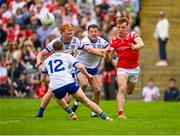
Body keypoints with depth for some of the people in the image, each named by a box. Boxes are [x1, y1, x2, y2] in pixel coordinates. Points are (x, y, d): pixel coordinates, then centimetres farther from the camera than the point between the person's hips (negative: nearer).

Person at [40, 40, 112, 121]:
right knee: (86, 101, 7)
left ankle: (71, 113, 22)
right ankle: (105, 117, 3)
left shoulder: (47, 60, 23)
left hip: (55, 87, 2)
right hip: (69, 83, -2)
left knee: (58, 98, 37)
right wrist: (87, 75, 16)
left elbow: (43, 78, 31)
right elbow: (80, 67, -2)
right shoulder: (67, 56, 13)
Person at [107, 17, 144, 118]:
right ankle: (120, 113, -22)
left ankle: (129, 86, 56)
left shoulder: (133, 35, -10)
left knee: (130, 91, 19)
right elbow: (110, 57, -1)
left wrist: (135, 47, -52)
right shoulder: (114, 40, -3)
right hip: (122, 68, -1)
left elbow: (141, 44, -30)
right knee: (122, 89, -20)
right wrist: (107, 53, -25)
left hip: (134, 68, 1)